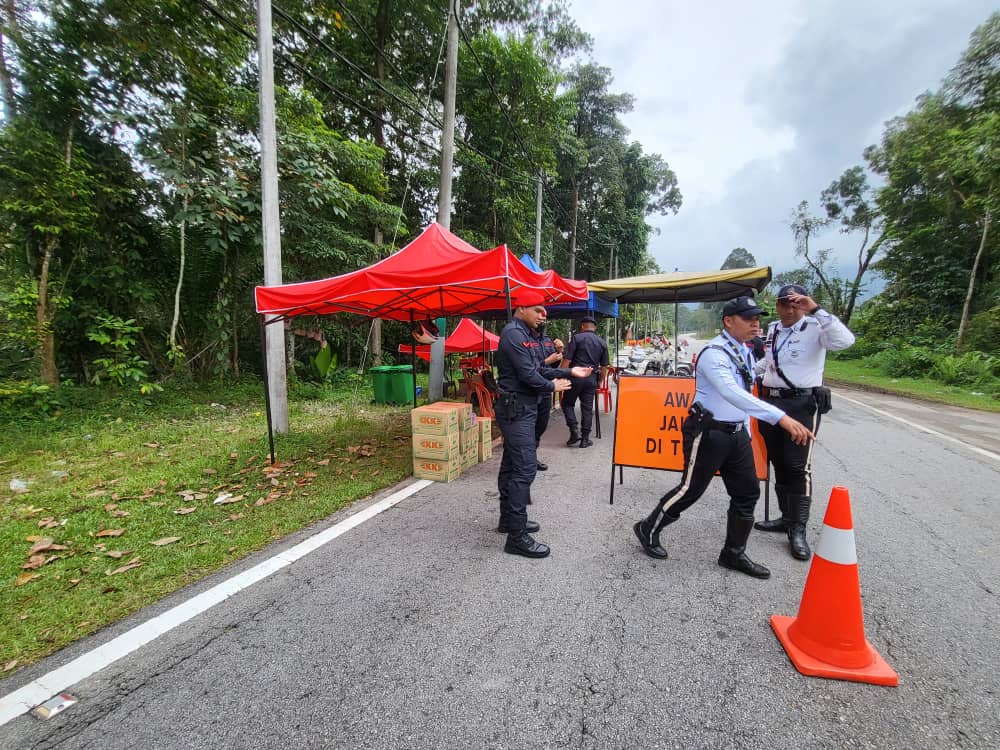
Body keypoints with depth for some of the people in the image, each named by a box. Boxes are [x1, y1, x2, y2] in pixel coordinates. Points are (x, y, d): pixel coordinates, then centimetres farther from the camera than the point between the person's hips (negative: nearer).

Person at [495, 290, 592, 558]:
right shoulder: (513, 334, -15)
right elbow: (528, 375, -20)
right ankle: (517, 536, -3)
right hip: (517, 409, -11)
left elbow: (538, 369, 15)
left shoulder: (525, 334, 17)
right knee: (525, 468, -10)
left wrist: (569, 372, 8)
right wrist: (552, 386, -4)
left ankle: (508, 519, 28)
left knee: (511, 466, 16)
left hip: (519, 409, 11)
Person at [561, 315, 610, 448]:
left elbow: (567, 359, -11)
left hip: (576, 376, -3)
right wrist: (599, 380, 22)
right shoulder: (602, 343, 9)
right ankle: (585, 439, 12)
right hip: (592, 378, 4)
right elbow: (604, 366, 12)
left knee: (567, 403, 13)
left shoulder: (577, 337, -5)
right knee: (587, 408, 8)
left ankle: (574, 430, 0)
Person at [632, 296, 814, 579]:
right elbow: (732, 394, -36)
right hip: (708, 433, -9)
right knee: (691, 489, 2)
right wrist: (780, 417, -43)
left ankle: (734, 553, 28)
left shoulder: (746, 352, 10)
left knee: (747, 493, 12)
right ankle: (648, 529, 23)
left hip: (737, 433, 9)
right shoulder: (714, 354, -20)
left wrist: (745, 431, 16)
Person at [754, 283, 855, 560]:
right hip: (770, 402, 6)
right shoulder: (772, 329, 13)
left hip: (802, 404, -6)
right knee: (778, 463, 12)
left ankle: (798, 530, 4)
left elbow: (844, 340, -27)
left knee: (797, 466, -6)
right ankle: (787, 517, 26)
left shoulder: (815, 329, -6)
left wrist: (816, 309, -28)